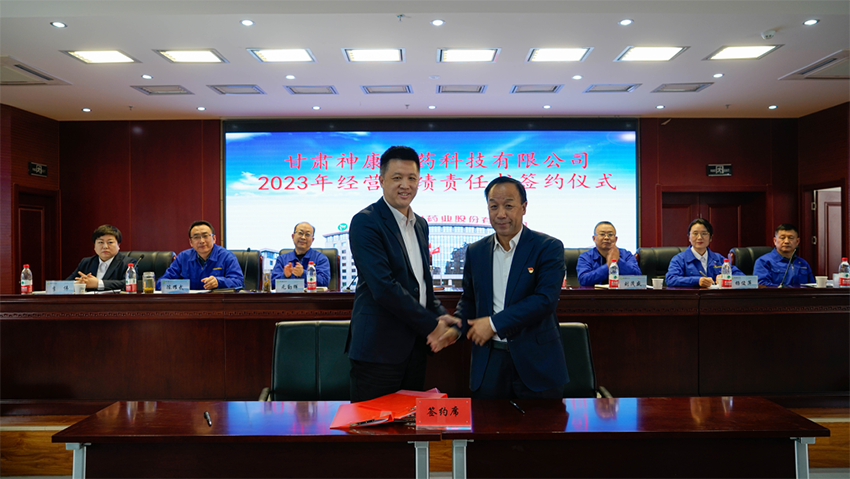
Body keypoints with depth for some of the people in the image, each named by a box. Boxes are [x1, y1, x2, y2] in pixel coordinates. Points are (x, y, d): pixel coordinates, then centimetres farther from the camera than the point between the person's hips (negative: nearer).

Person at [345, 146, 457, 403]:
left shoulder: (420, 224, 13)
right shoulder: (366, 222, -12)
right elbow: (384, 287, -21)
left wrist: (442, 316, 2)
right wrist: (431, 325, -15)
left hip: (415, 345, 8)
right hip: (378, 349, -7)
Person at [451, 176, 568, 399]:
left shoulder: (549, 247, -5)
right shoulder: (475, 251, 10)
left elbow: (545, 299, -16)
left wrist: (494, 323, -17)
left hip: (536, 363, -3)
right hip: (488, 362, 3)